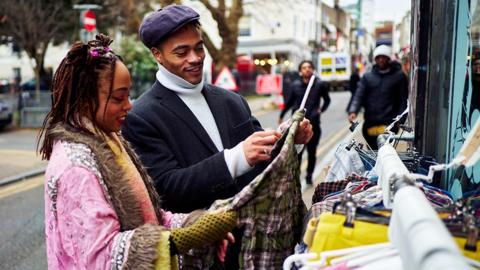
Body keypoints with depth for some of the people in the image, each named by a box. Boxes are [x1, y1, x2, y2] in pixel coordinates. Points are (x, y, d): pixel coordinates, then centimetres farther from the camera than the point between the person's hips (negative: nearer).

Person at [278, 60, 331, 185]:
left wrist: (321, 110, 1)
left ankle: (309, 176, 22)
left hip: (313, 123, 0)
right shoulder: (295, 85, 2)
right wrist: (281, 115, 23)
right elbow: (290, 102, 16)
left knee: (312, 152, 8)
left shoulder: (320, 84, 0)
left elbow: (327, 100, 16)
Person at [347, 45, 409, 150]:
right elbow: (359, 96, 5)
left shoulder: (399, 76, 6)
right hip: (370, 123, 4)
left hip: (388, 124, -3)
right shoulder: (367, 77, 14)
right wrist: (353, 111, -12)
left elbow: (403, 99, 4)